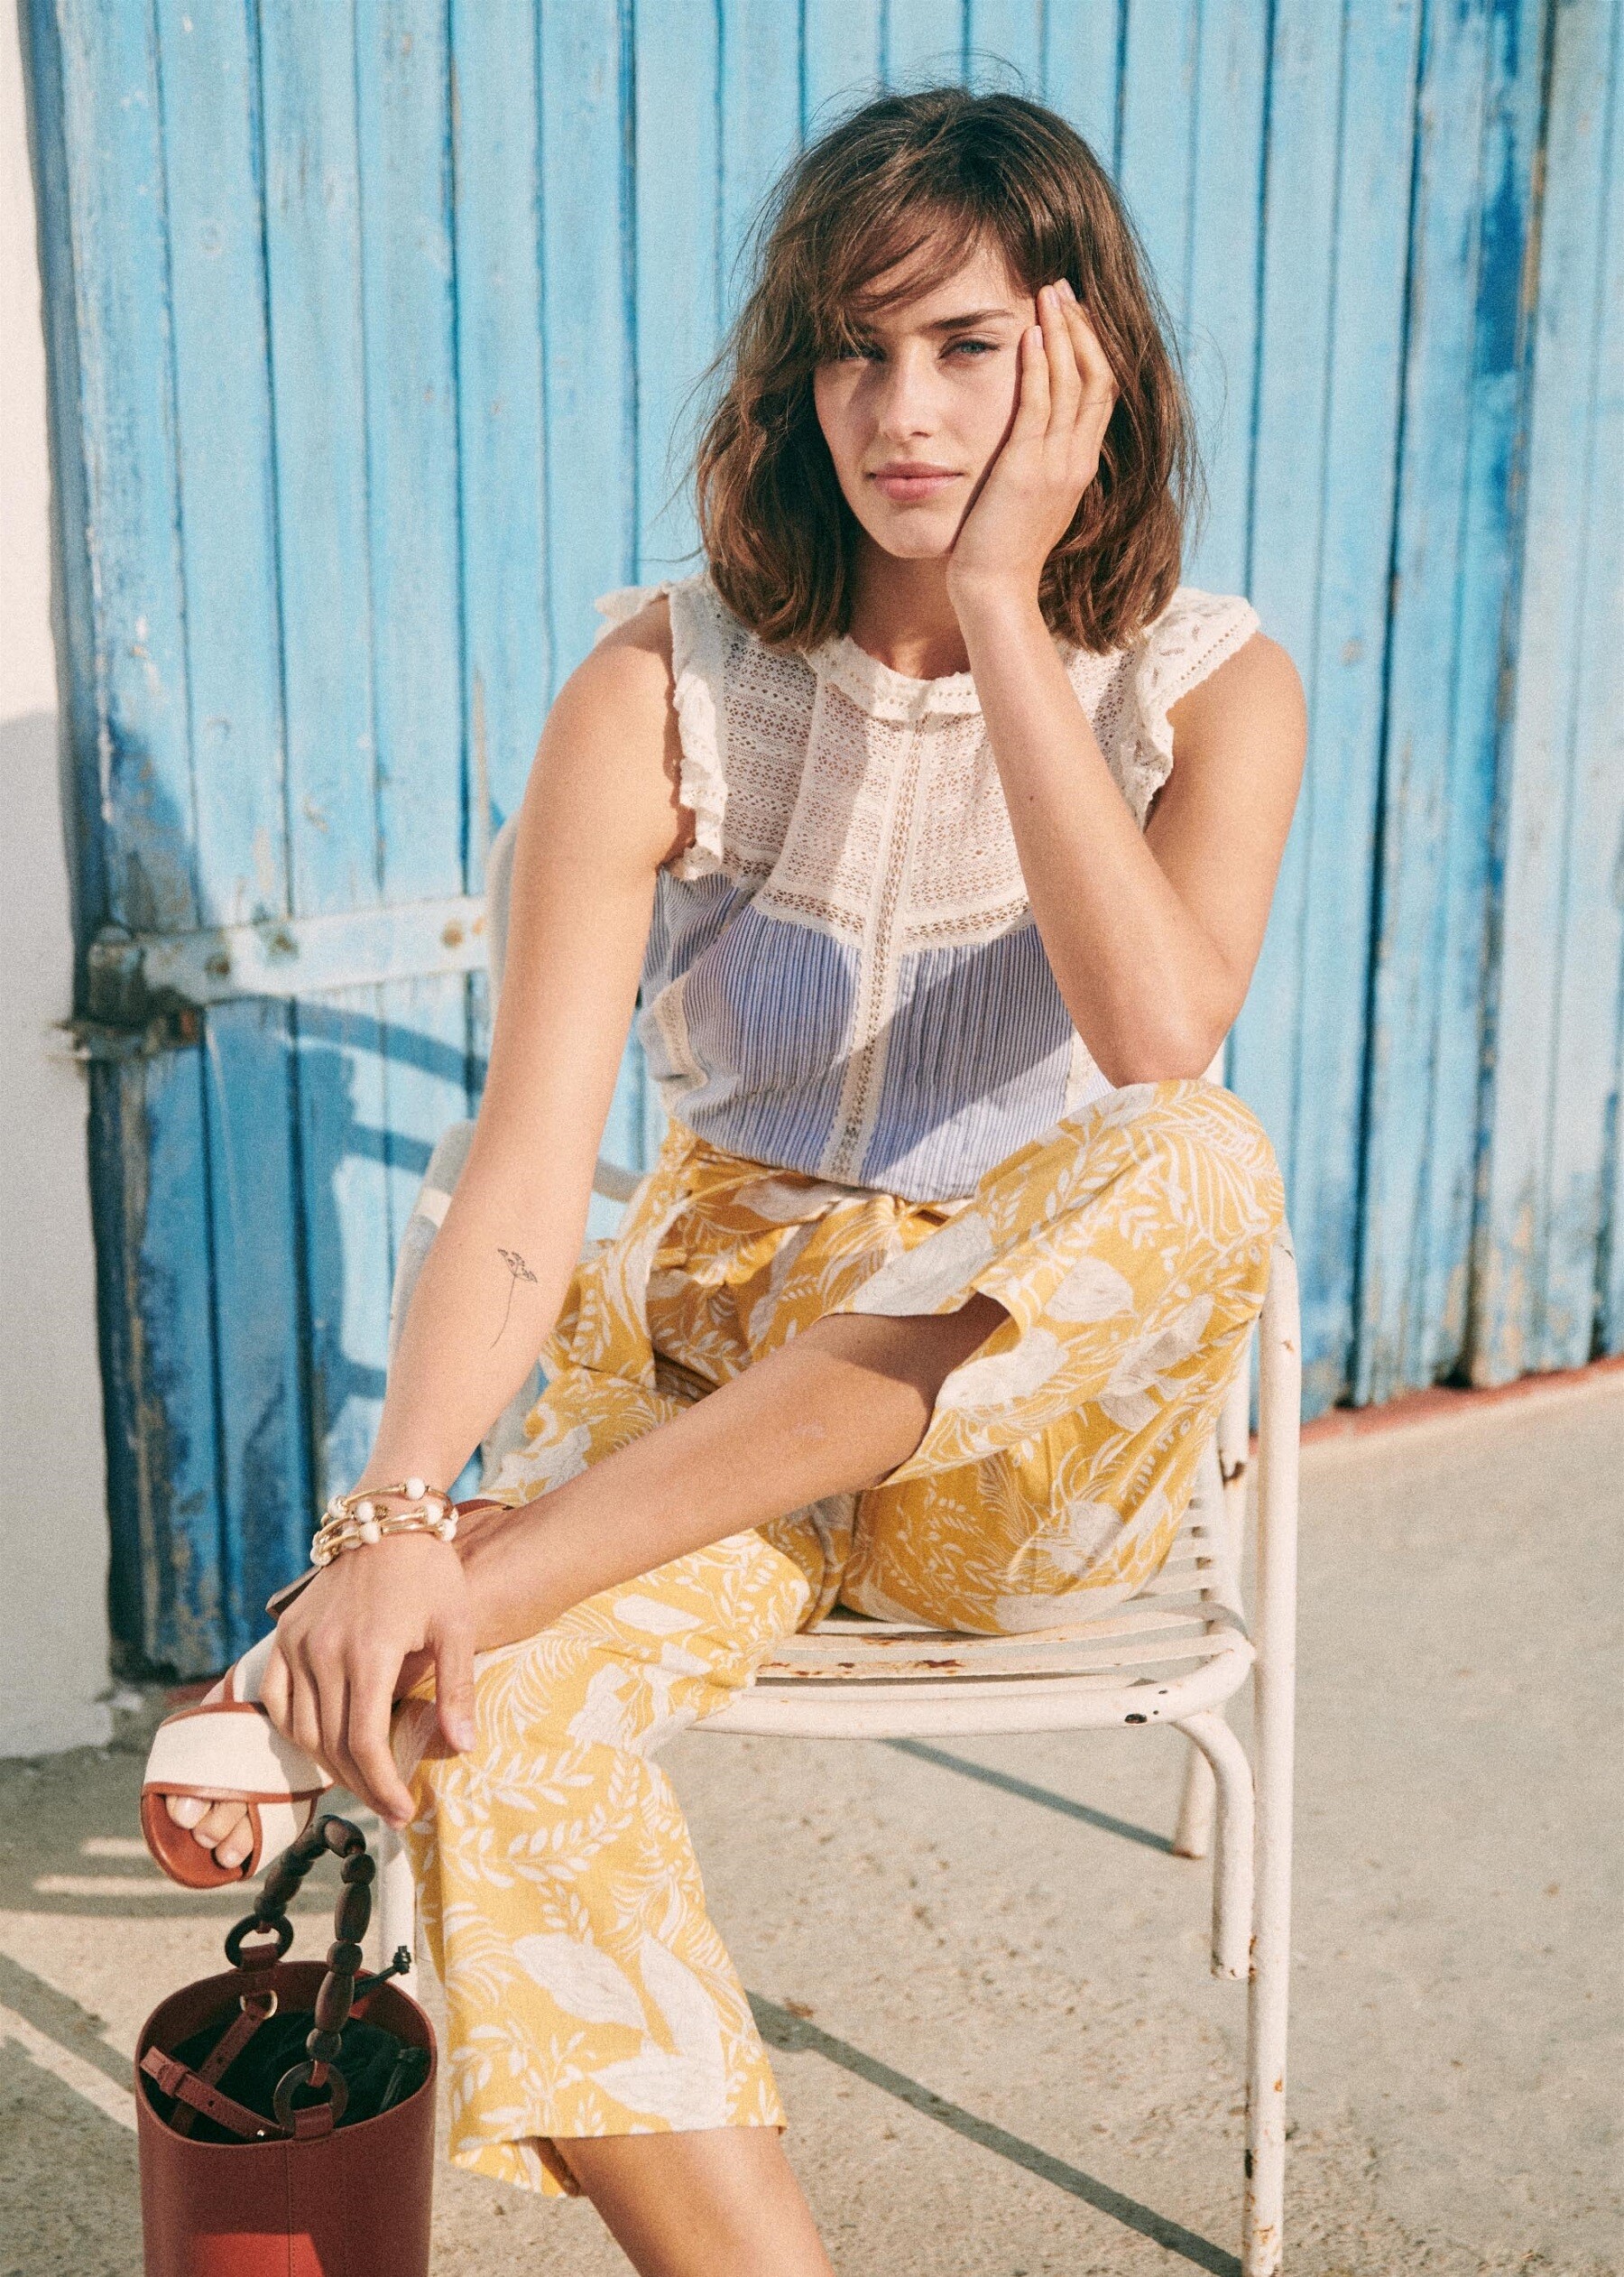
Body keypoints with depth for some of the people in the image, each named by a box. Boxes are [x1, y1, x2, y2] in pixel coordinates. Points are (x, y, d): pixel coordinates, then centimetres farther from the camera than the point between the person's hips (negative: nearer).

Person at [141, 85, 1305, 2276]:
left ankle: (382, 1665, -31)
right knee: (498, 1721, -32)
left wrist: (999, 607, -20)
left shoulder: (1208, 683, -3)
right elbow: (528, 1158, -16)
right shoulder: (666, 681, -6)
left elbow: (1158, 1032, -24)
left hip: (1039, 1420, 0)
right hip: (709, 1375, 0)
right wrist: (394, 1517, -32)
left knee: (1199, 1171, -36)